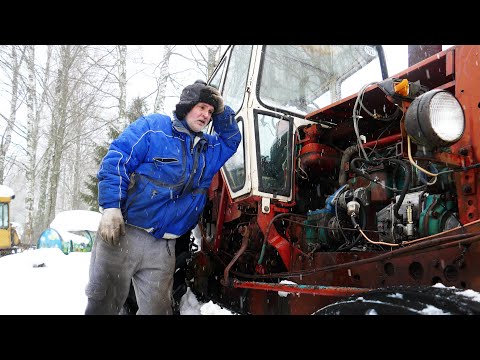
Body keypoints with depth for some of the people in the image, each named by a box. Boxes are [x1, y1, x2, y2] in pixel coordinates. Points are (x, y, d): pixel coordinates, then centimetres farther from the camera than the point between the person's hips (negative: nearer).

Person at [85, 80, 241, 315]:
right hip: (123, 233, -5)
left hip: (163, 247, 5)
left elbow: (231, 139, 30)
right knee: (103, 303, 2)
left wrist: (222, 112, 11)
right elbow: (115, 161, -10)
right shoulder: (152, 127, -2)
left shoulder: (208, 149, 17)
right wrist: (111, 207, -20)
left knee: (157, 308, 8)